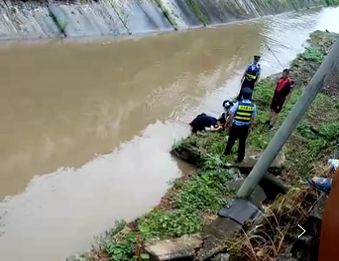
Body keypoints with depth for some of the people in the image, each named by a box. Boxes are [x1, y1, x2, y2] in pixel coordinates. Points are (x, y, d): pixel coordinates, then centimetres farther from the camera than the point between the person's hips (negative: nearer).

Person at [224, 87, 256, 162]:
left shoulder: (238, 103, -17)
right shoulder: (253, 105, -10)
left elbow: (231, 115, -14)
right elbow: (253, 118, -2)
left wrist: (229, 122, 3)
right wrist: (249, 126, 13)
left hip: (235, 125, 0)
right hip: (245, 127, 1)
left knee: (231, 139, 23)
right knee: (242, 142, 16)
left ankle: (227, 152, 43)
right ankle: (240, 158, 27)